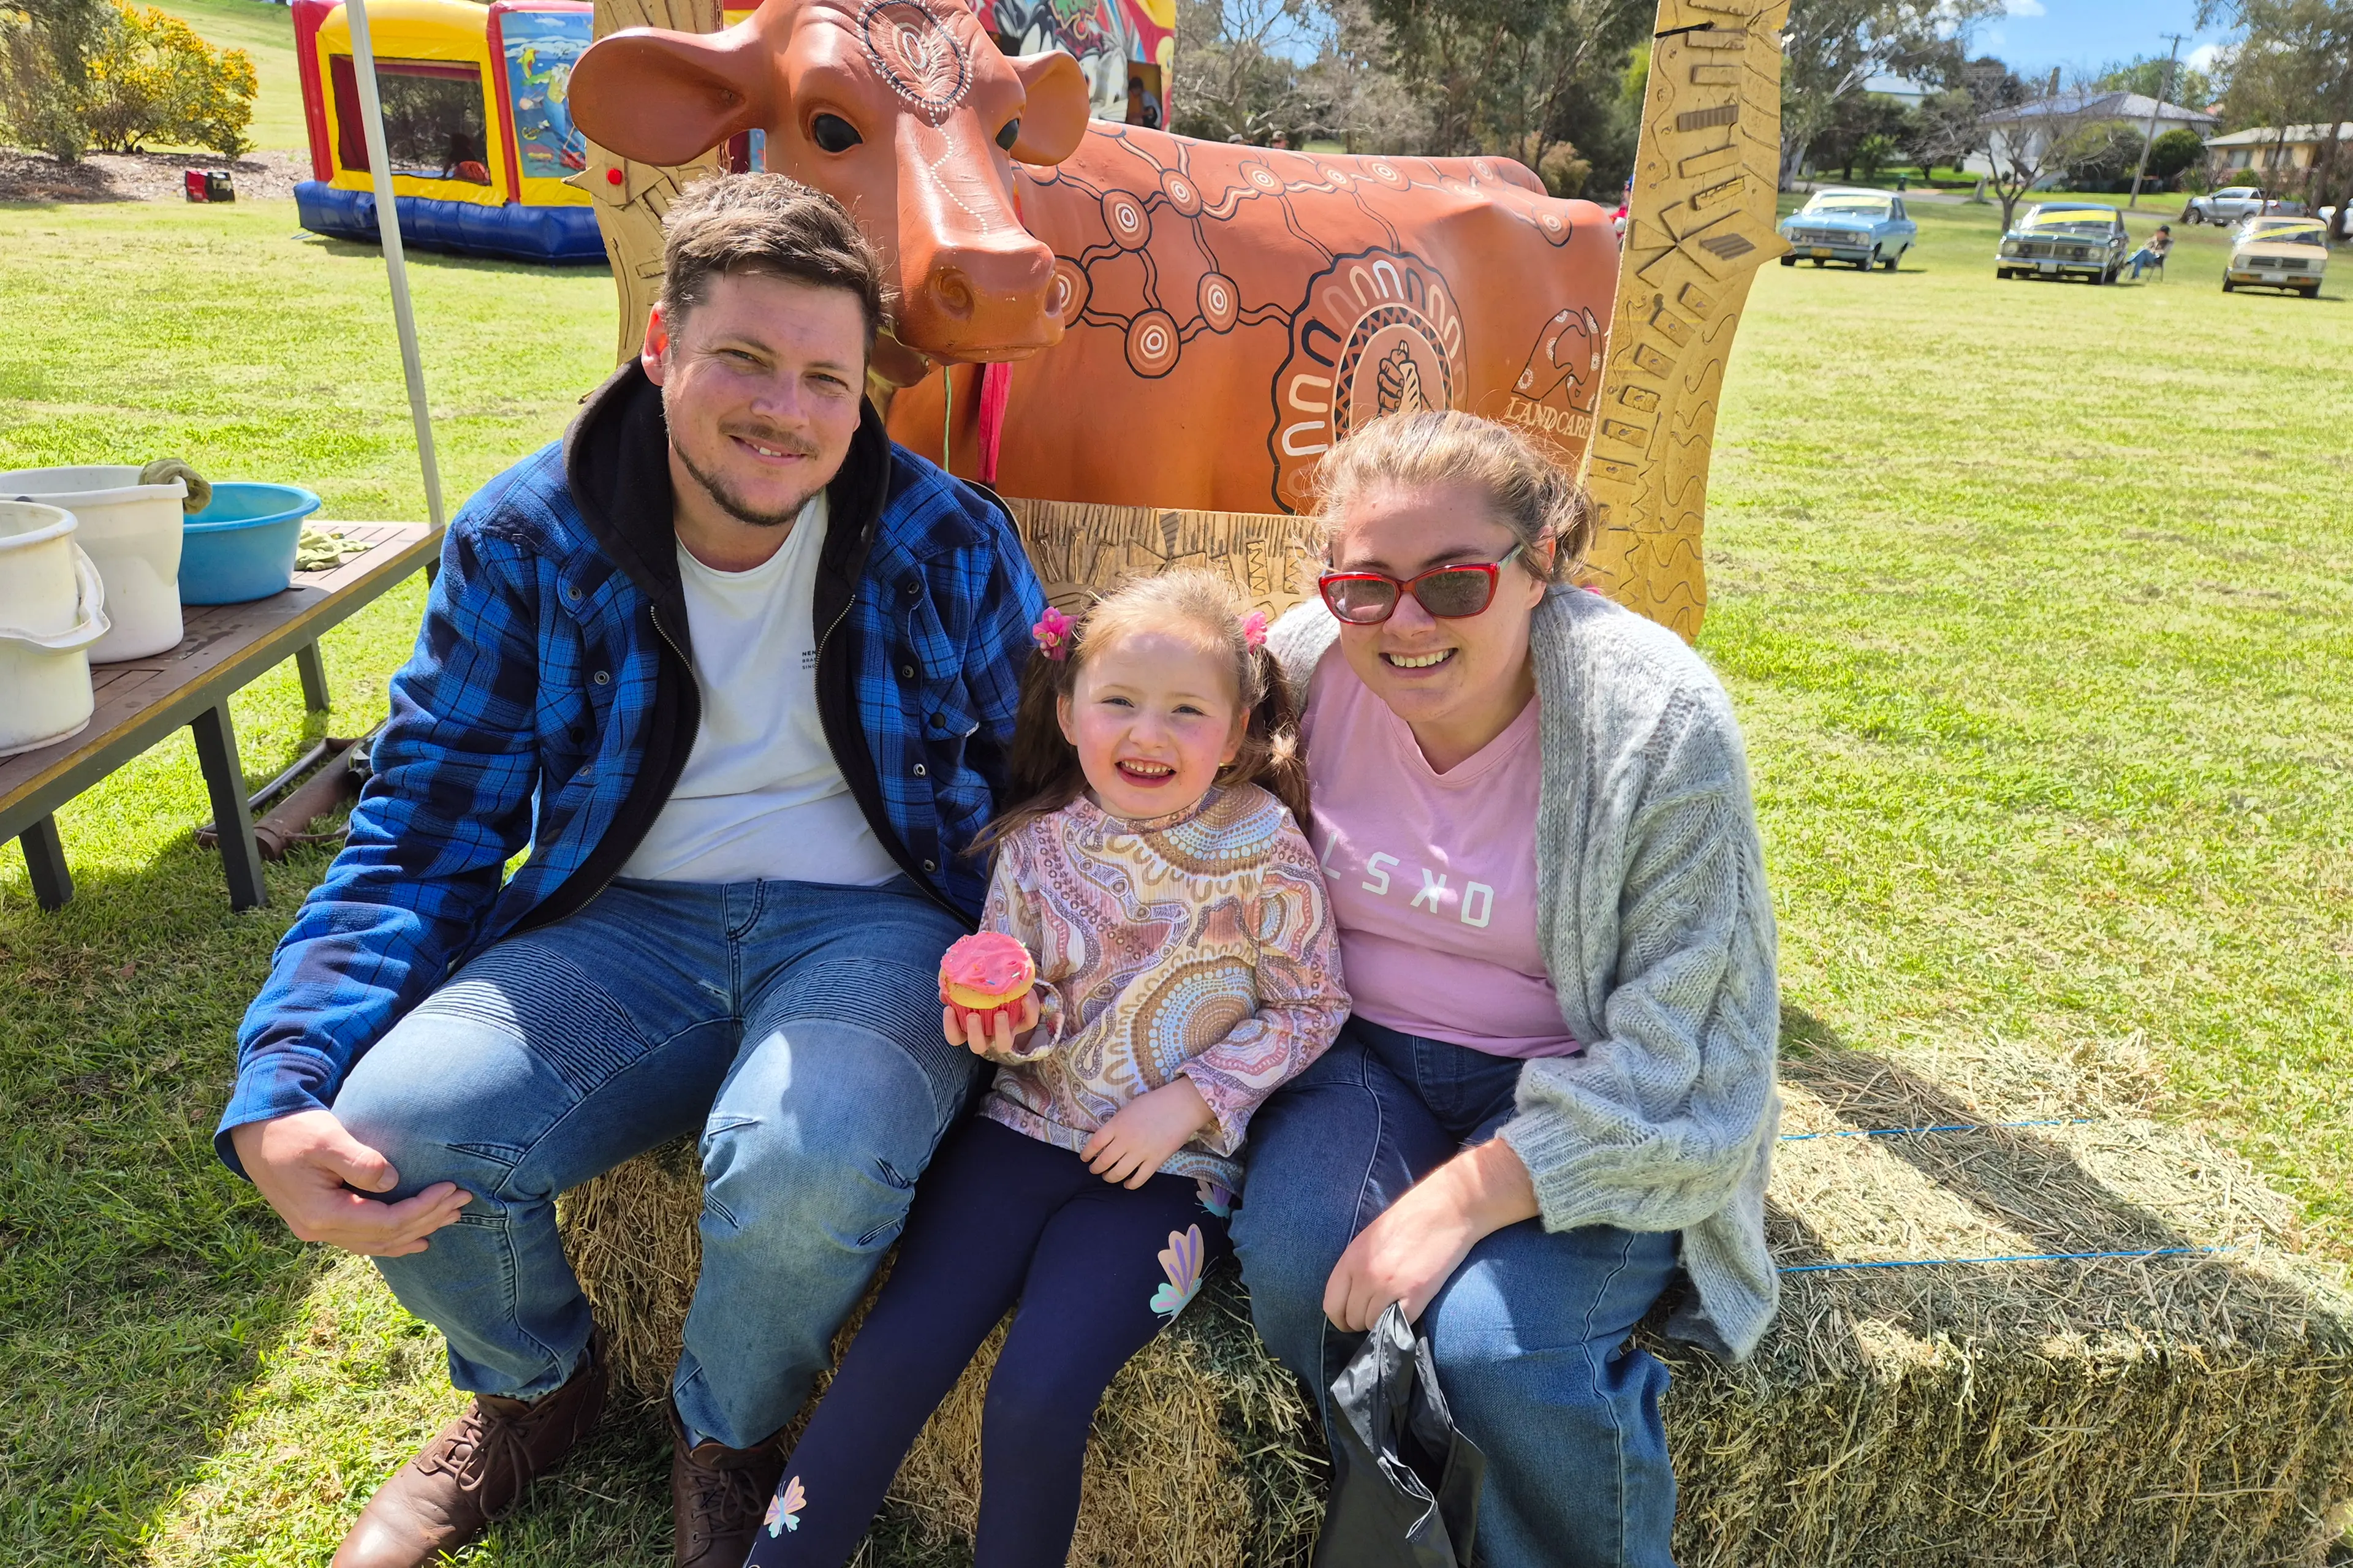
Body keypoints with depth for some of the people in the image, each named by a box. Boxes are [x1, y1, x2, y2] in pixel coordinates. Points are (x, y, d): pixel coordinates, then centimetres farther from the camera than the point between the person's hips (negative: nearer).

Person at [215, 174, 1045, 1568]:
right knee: (391, 1132, -23)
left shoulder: (949, 540, -4)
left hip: (873, 923, -2)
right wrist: (278, 1096, -14)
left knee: (809, 1164, -34)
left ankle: (729, 1437, 7)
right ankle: (537, 1389, 16)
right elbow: (426, 832, -1)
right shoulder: (526, 540, -1)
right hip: (632, 923, 3)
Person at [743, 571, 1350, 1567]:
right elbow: (1019, 1017, 7)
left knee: (1038, 1395, -17)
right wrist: (1013, 1021, -17)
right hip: (1027, 1127, 3)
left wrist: (1190, 1100, -12)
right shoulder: (1037, 841, -2)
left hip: (1169, 1161, -2)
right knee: (897, 1353, -10)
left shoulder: (1263, 847, -9)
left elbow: (1311, 1007, -3)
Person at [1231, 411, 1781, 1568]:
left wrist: (1460, 1199, -27)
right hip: (1364, 1050, 4)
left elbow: (1675, 1060, -18)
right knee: (1292, 1262, -25)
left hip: (1586, 1103, -3)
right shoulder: (1307, 665, -9)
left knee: (1495, 1343, -28)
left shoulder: (1660, 725, -20)